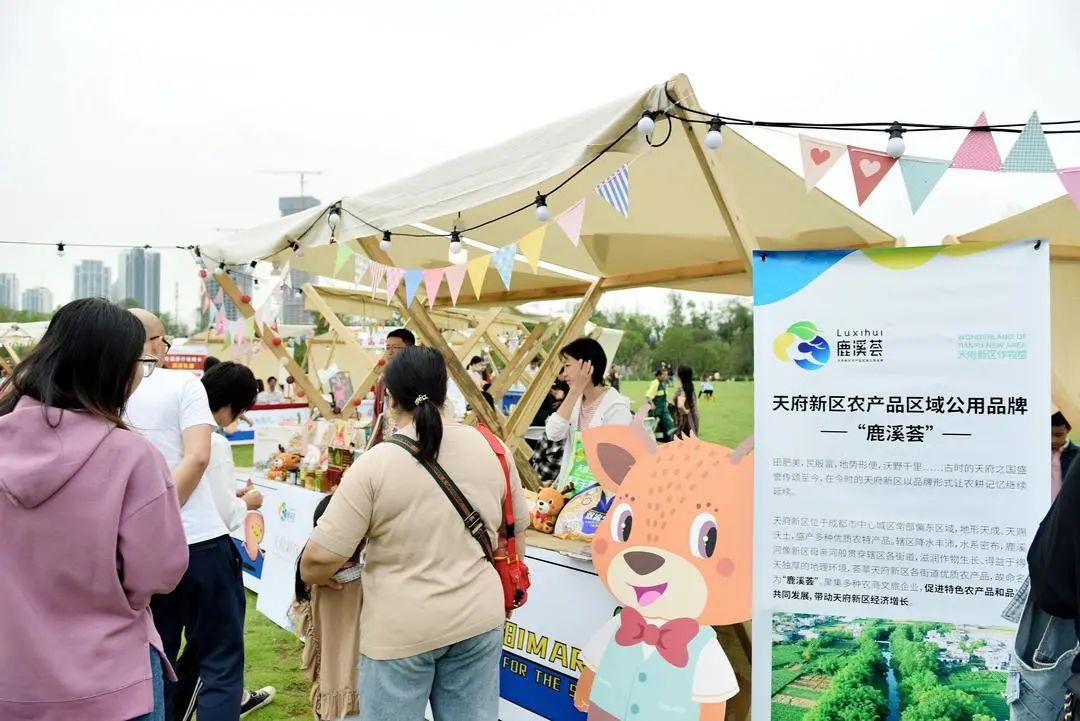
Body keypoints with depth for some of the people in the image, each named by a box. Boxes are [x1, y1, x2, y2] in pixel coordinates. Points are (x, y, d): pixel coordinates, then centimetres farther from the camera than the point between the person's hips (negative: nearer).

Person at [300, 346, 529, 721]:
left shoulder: (375, 463, -15)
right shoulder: (491, 448, -1)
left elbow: (321, 558, -13)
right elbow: (517, 529, 11)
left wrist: (313, 577, 9)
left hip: (401, 628, -4)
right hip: (479, 616, 4)